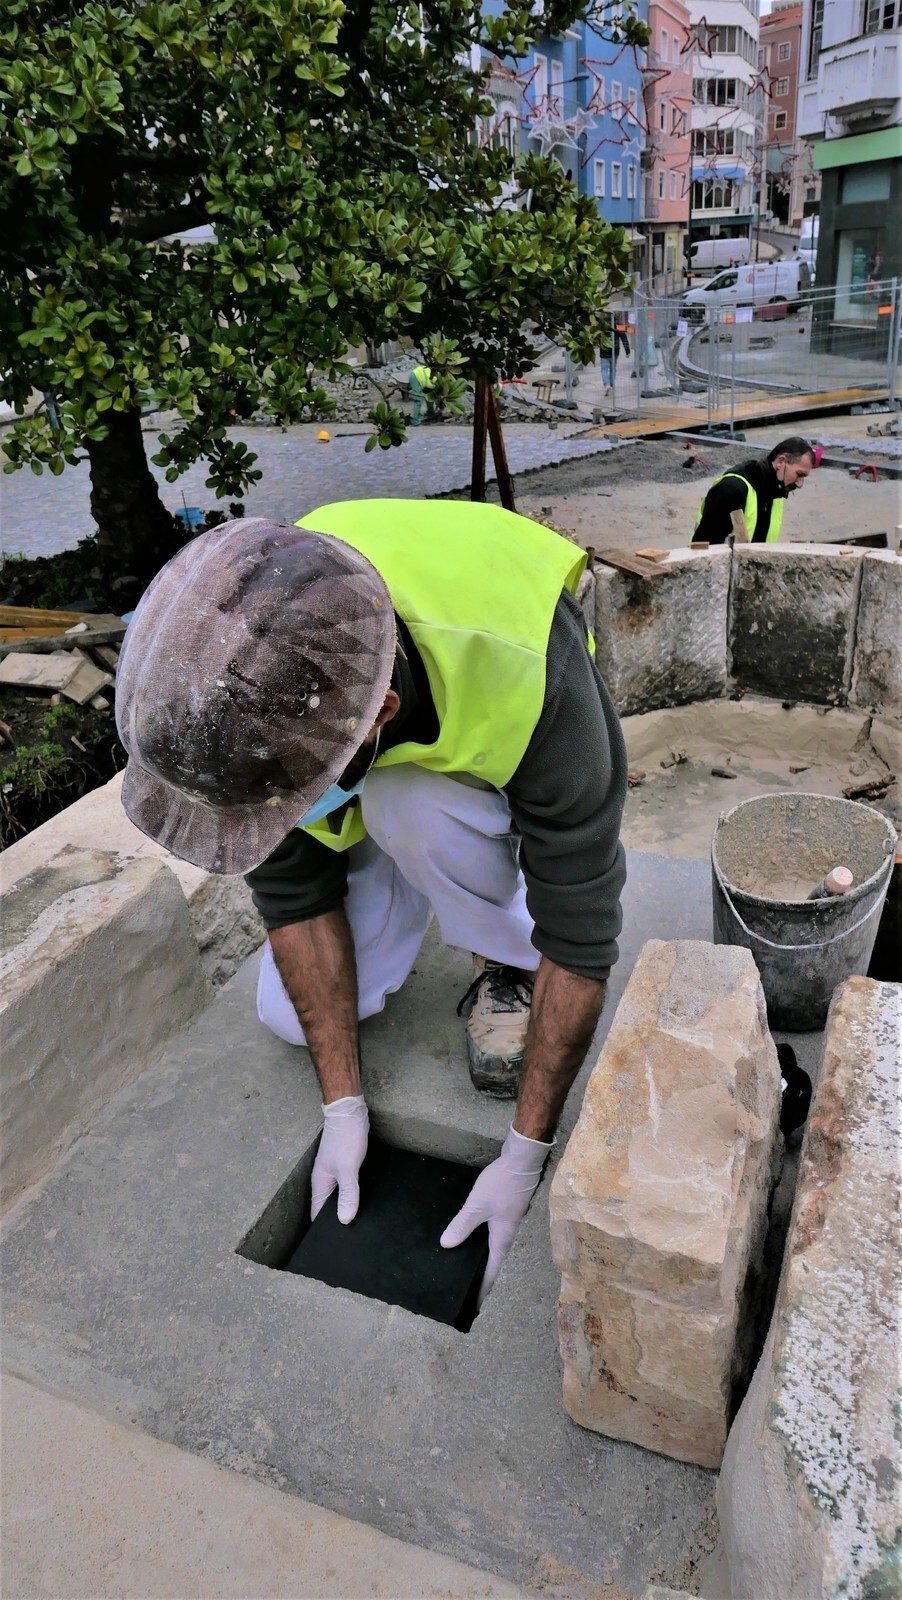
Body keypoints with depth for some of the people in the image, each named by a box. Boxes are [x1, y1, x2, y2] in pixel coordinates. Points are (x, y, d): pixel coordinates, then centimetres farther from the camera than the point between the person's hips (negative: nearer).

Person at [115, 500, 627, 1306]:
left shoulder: (528, 675, -43)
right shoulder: (241, 684, -32)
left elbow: (582, 936, -33)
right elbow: (293, 891, -20)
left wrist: (525, 1157, -28)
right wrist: (344, 1105, -18)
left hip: (505, 777, -3)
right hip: (372, 807, 3)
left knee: (413, 809, -37)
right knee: (291, 1013, -10)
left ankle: (510, 963, -7)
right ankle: (419, 884, 17)